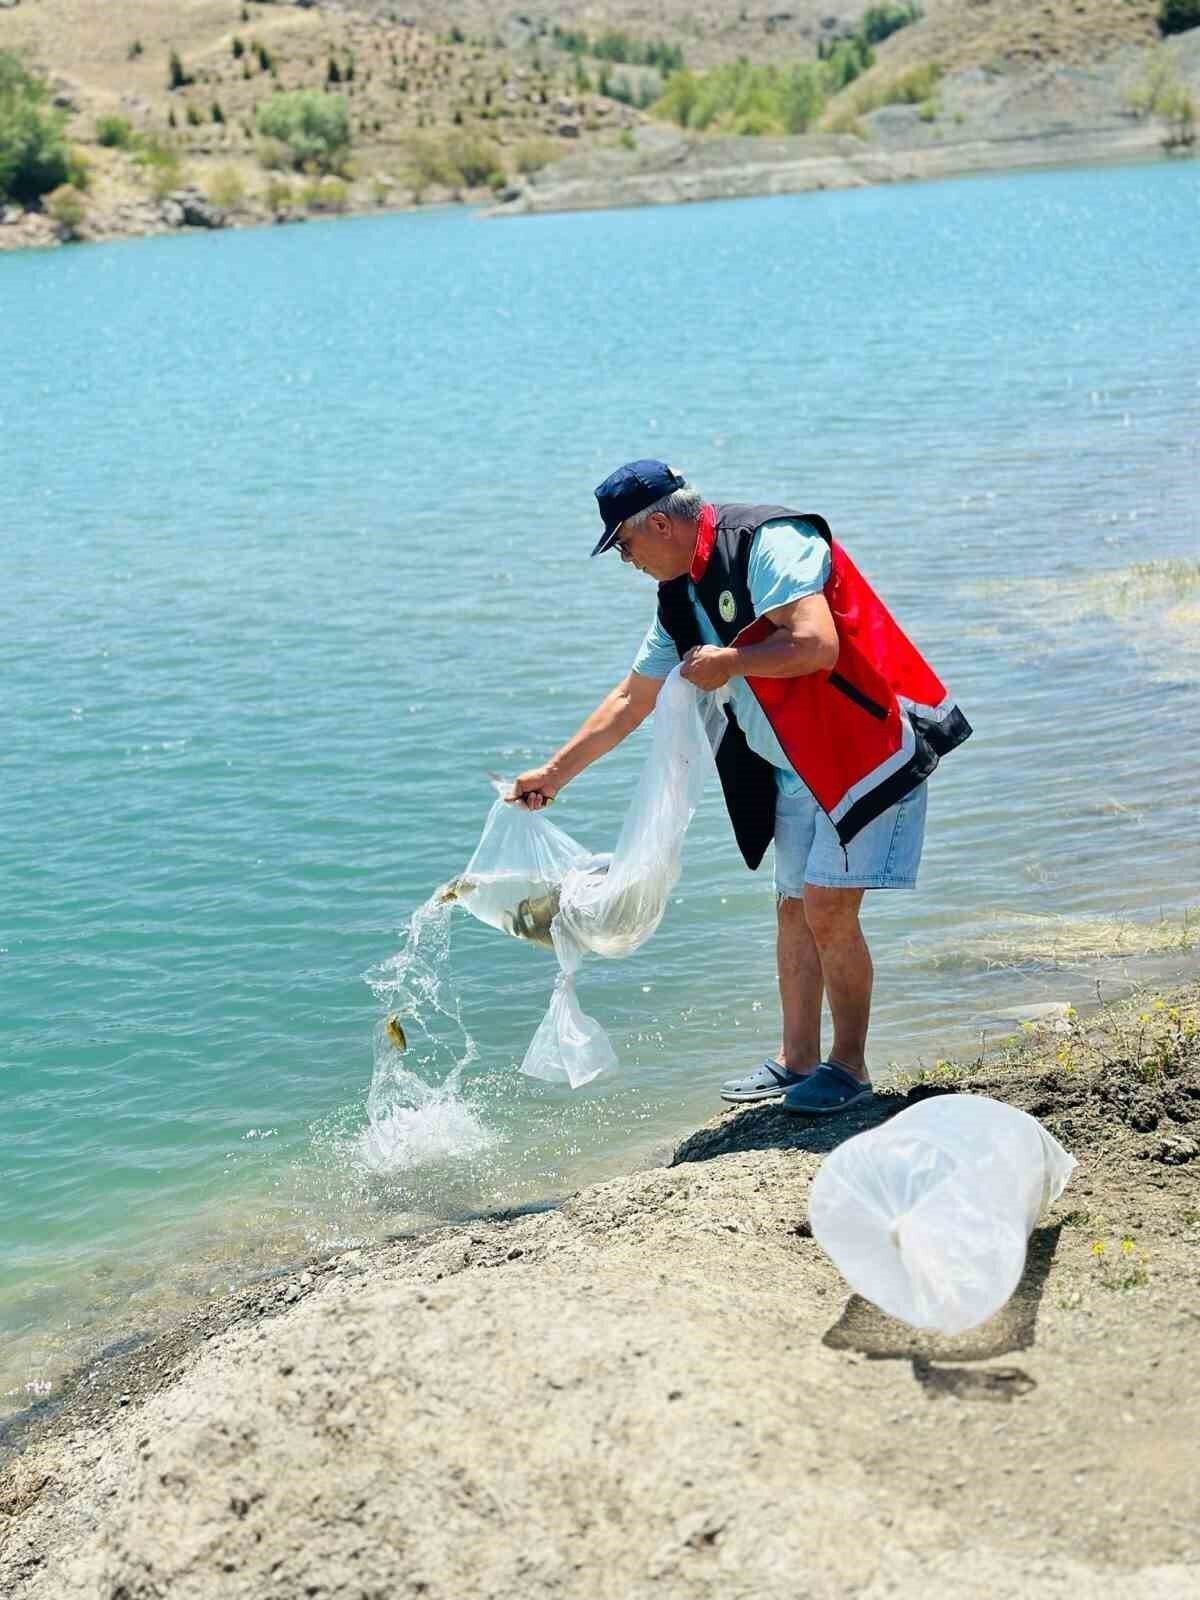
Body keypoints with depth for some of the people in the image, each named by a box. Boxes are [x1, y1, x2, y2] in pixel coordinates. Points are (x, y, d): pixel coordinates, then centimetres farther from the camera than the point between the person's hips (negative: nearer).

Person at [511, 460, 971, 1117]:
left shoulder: (767, 543, -17)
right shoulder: (682, 599, 11)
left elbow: (816, 644, -29)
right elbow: (629, 701, 20)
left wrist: (728, 662, -15)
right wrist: (554, 773, 21)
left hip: (867, 749, -9)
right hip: (796, 770, 9)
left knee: (828, 911, -10)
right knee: (793, 909, 12)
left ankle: (849, 1063, 5)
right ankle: (796, 1060, 24)